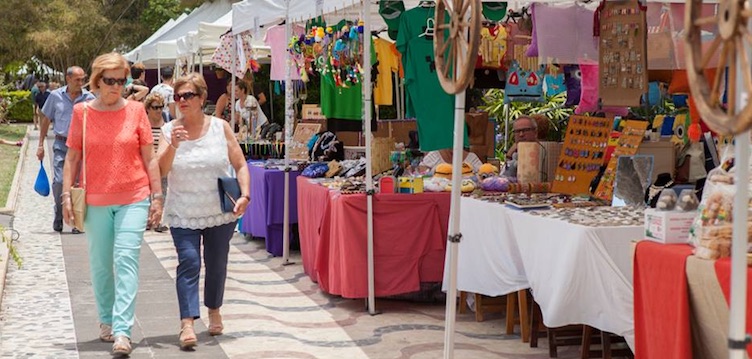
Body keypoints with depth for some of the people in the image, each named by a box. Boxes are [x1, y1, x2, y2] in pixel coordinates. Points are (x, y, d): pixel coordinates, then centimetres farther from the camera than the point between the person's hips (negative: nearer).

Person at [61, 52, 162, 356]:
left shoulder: (135, 110, 1)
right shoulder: (82, 112, 2)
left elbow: (149, 158, 4)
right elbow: (72, 157, 6)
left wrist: (157, 197, 2)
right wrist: (66, 196, -1)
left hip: (134, 199, -2)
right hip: (96, 202, 2)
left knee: (126, 260, -10)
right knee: (100, 264, 11)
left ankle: (122, 331, -14)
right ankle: (106, 322, 28)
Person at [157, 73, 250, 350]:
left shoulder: (220, 128, -2)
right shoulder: (169, 130, -3)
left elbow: (240, 165, 1)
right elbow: (161, 170, -11)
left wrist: (245, 195, -13)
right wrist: (173, 146, -26)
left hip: (220, 212, 1)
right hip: (183, 214, -1)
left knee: (216, 263, 13)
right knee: (189, 262, -14)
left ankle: (214, 311, 35)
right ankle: (187, 322, -18)